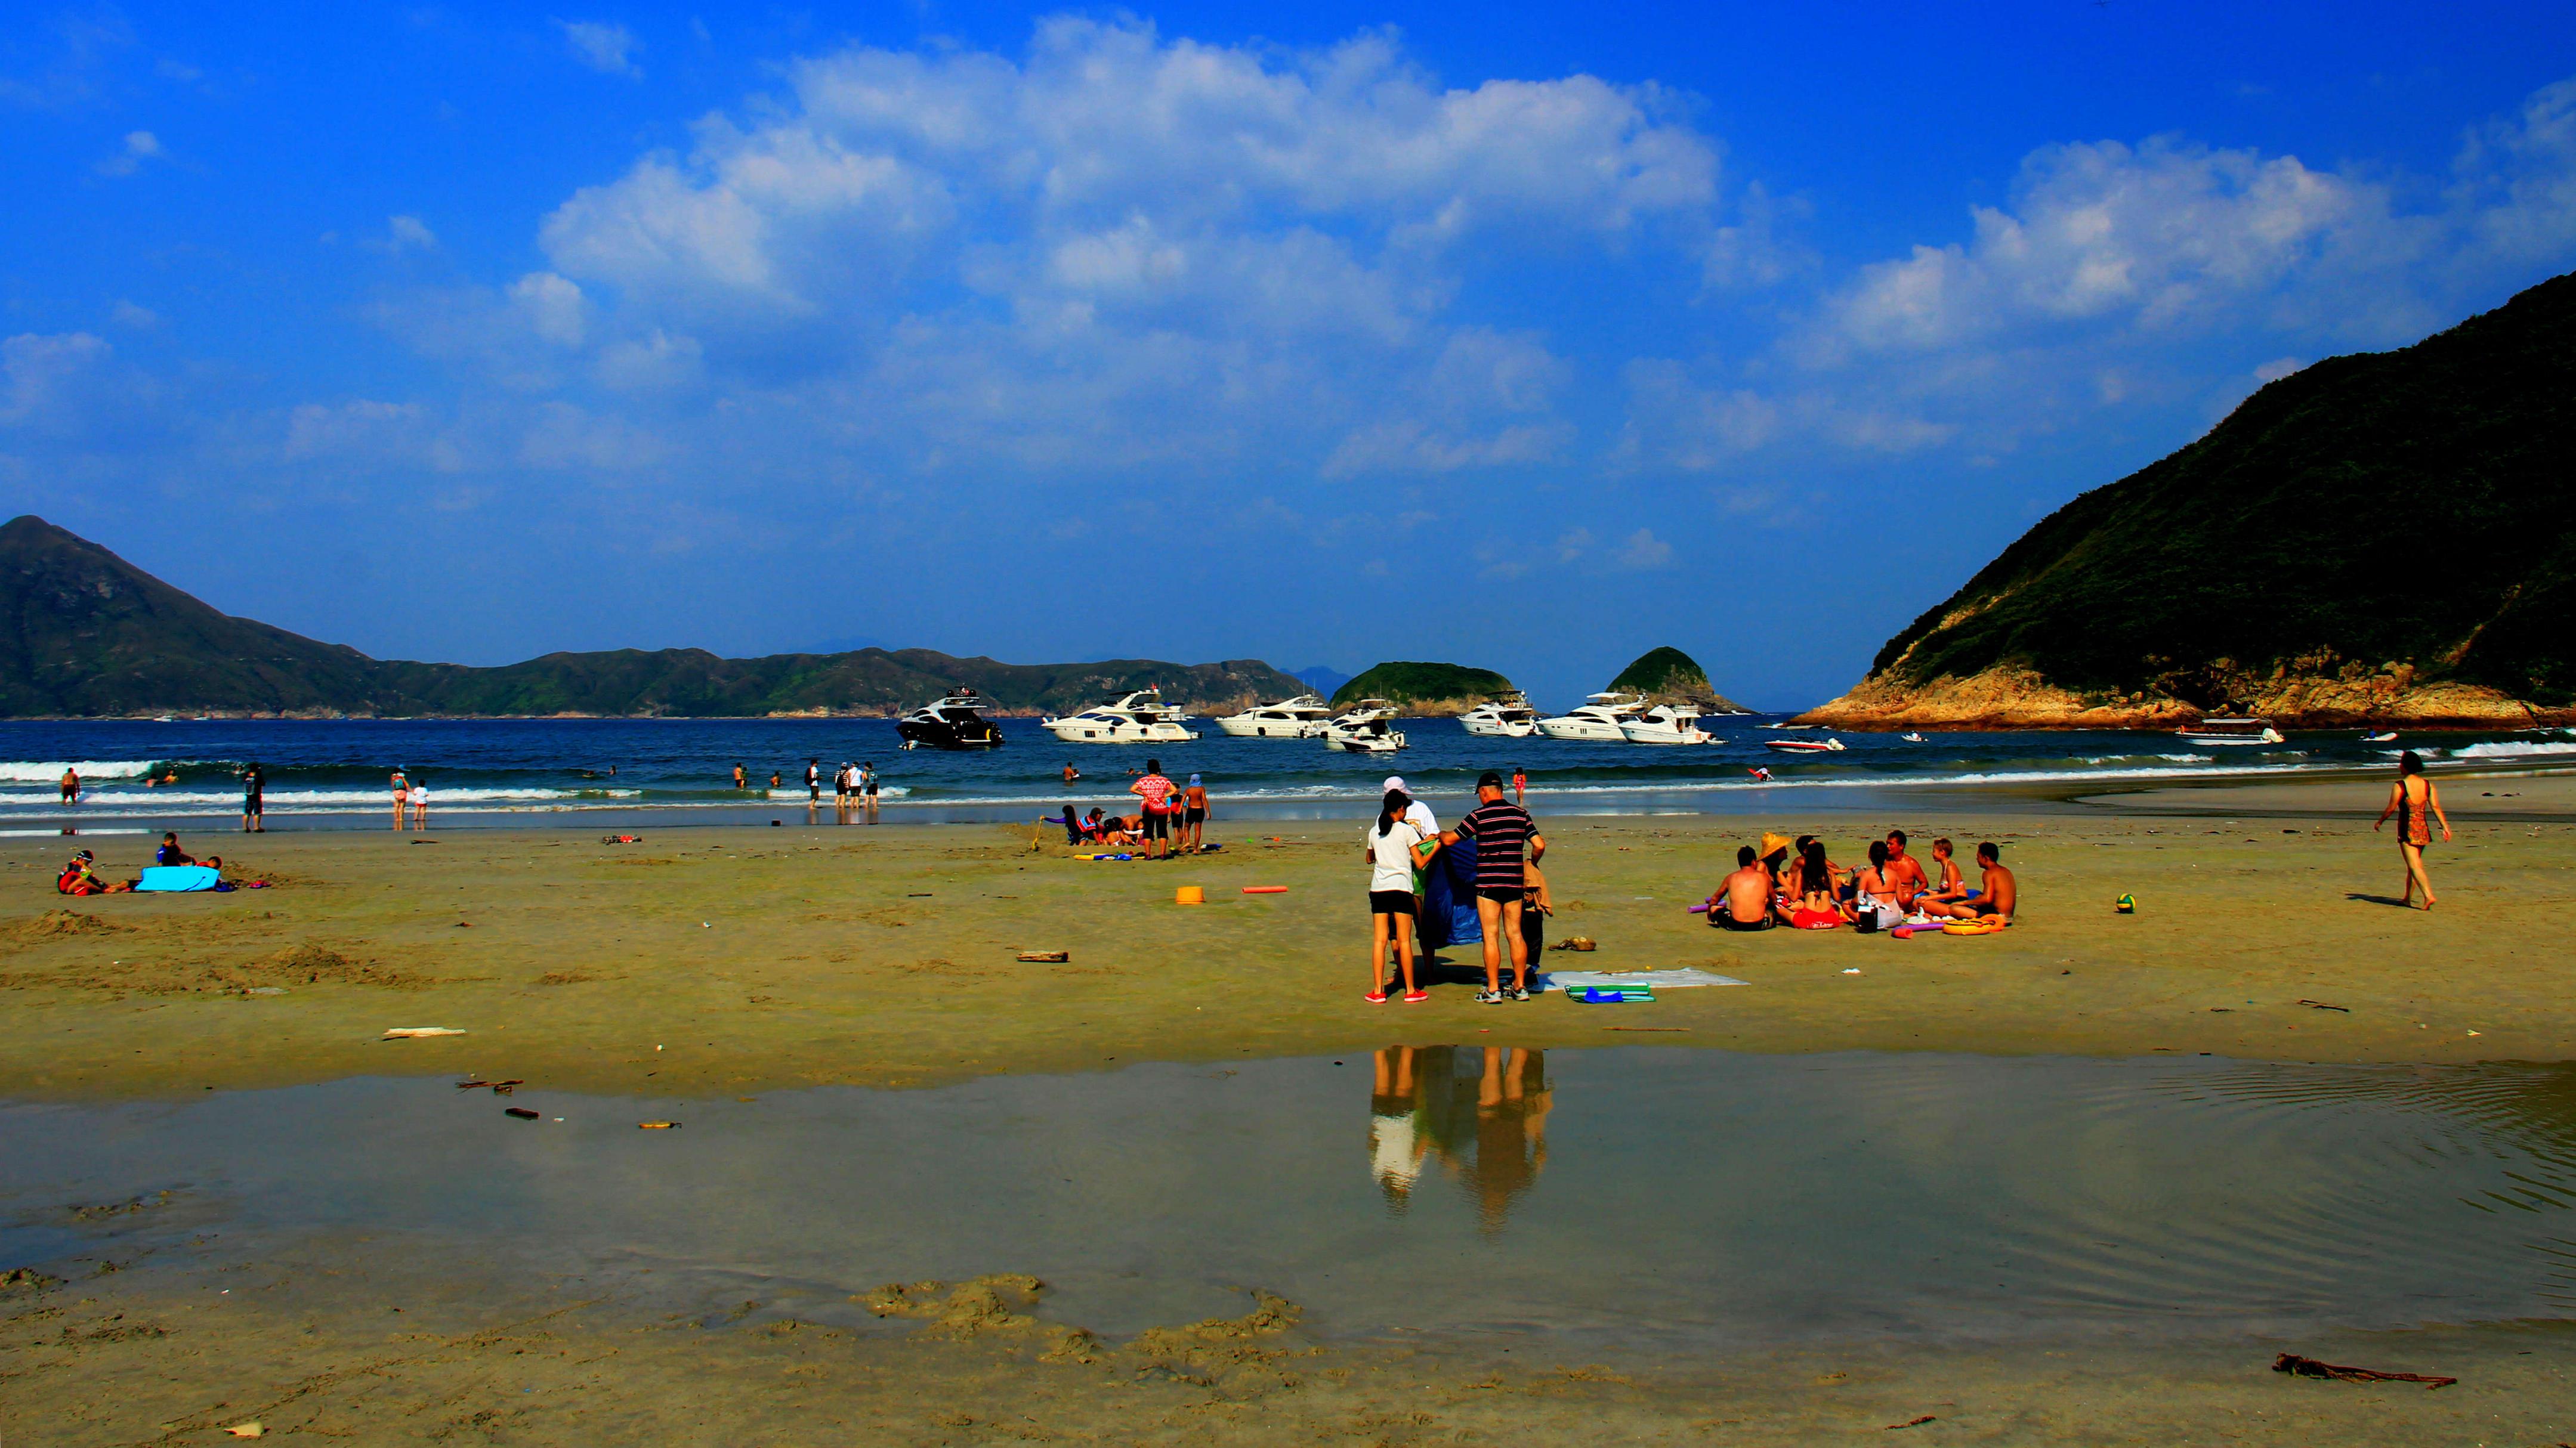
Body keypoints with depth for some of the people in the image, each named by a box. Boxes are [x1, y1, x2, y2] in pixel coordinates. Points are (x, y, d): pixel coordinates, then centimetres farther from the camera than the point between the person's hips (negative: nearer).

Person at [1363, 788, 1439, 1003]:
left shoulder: (1374, 831, 9)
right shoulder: (1407, 830, -2)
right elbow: (1420, 863, -2)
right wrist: (1436, 848, 13)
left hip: (1378, 889, 3)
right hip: (1401, 888, -3)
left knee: (1379, 940, 3)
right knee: (1404, 940, 2)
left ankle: (1378, 991, 1)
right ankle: (1411, 991, 7)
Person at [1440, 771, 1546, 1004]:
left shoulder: (1479, 815, -6)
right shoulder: (1520, 814, 5)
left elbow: (1450, 840, -1)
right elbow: (1540, 845, 0)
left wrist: (1440, 834, 22)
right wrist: (1532, 864, 20)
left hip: (1488, 884, -4)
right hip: (1514, 882, 4)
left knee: (1491, 936, -1)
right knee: (1515, 934, 10)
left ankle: (1493, 990, -1)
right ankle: (1521, 987, 12)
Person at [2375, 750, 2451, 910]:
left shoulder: (2400, 785, -12)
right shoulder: (2427, 784, 5)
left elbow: (2391, 808, -10)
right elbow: (2436, 808, -1)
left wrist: (2379, 822, 4)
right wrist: (2445, 827, -1)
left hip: (2407, 829, -6)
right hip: (2423, 829, 6)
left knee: (2414, 866, -7)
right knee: (2414, 864, 18)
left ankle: (2428, 895, -22)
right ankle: (2408, 898, 28)